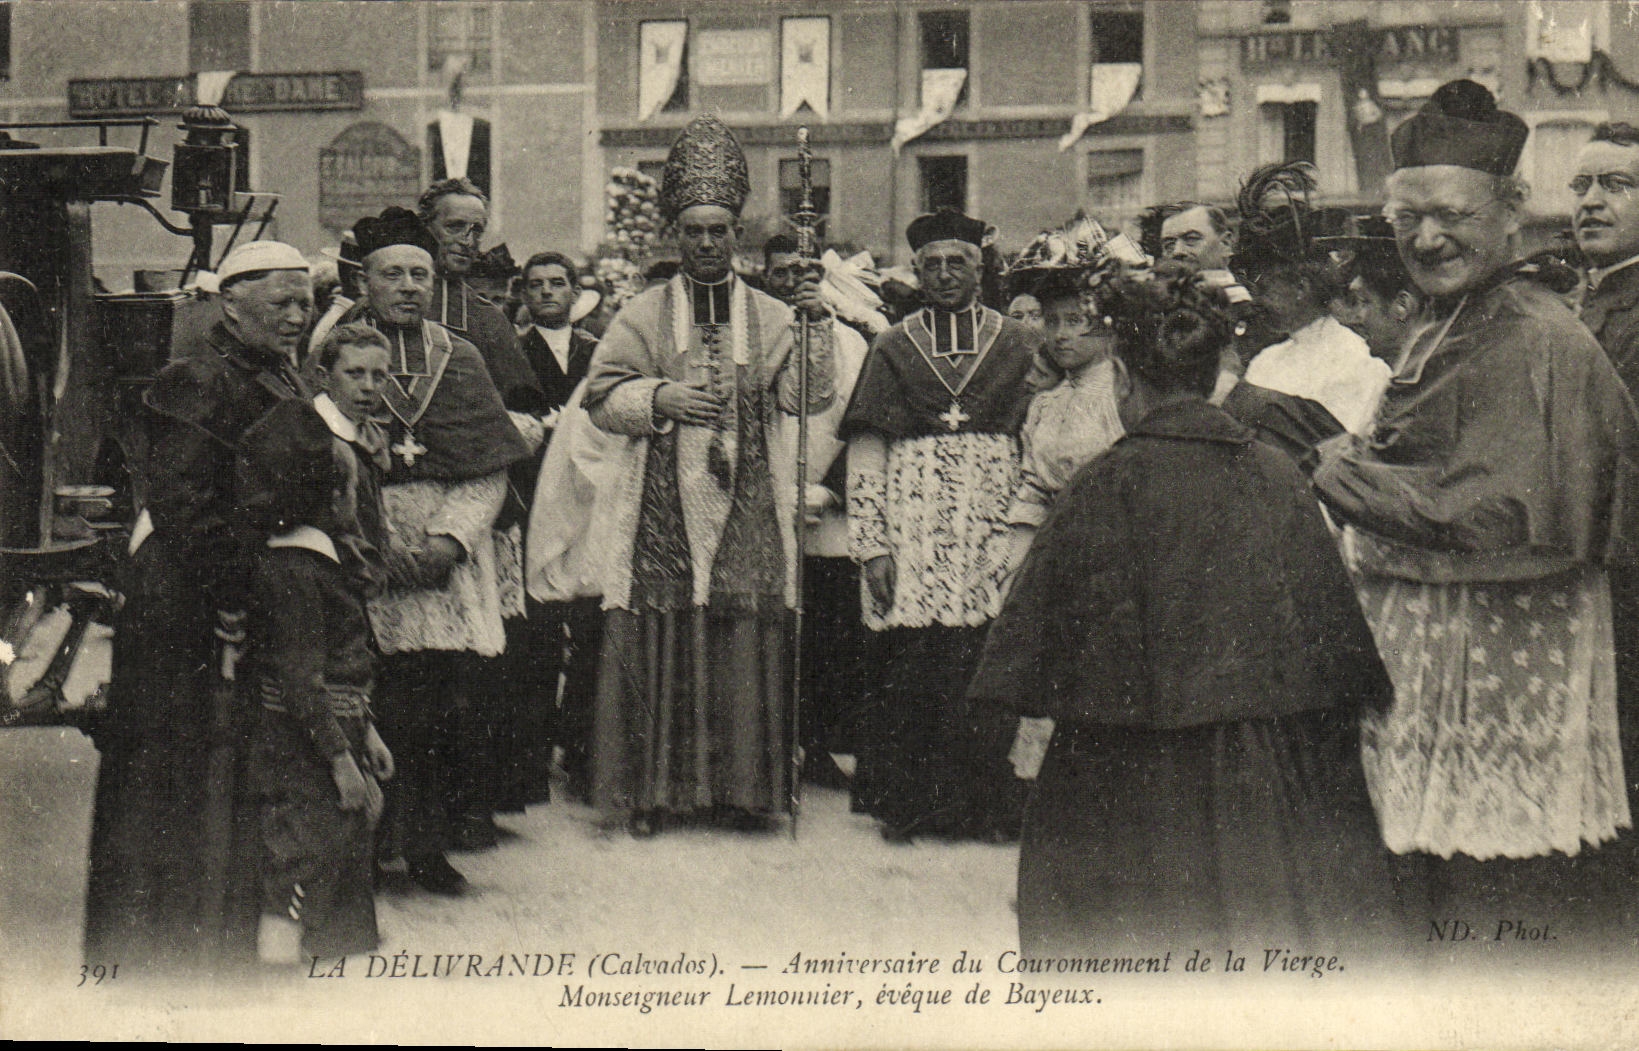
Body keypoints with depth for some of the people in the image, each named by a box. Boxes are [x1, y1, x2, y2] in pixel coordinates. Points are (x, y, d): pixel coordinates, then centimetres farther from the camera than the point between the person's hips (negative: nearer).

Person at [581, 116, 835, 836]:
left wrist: (816, 328, -13)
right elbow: (601, 398, 6)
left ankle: (741, 788, 7)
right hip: (664, 507, 0)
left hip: (747, 511, 0)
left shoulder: (771, 317, 10)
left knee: (747, 643, -2)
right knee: (660, 643, -2)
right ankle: (653, 790, 6)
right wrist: (657, 399, -11)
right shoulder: (643, 315, 11)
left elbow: (808, 398, -1)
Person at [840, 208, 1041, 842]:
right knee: (912, 667, -3)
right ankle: (907, 806, 8)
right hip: (911, 528, 0)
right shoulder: (892, 349, 9)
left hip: (994, 533, 0)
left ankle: (991, 807, 7)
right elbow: (865, 455, 5)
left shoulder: (1019, 345, 10)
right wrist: (871, 545, -4)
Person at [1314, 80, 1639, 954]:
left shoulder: (1534, 343, -16)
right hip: (1422, 640, 9)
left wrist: (1343, 476, -13)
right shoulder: (1438, 331, 14)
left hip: (1499, 666, -9)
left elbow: (1497, 517, -22)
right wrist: (1366, 465, 1)